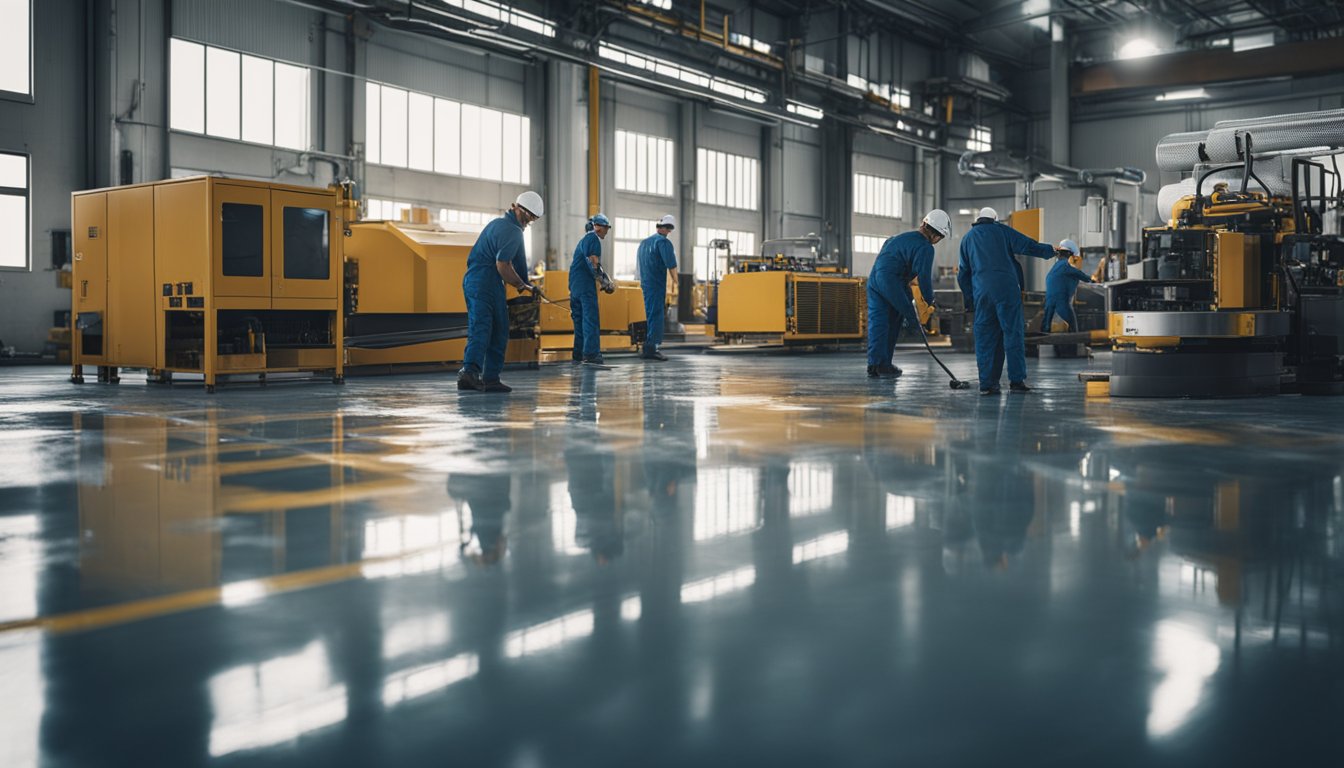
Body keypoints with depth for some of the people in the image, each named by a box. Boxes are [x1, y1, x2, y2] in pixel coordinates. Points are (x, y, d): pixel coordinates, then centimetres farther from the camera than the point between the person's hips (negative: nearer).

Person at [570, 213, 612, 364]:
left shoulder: (584, 239, 23)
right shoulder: (593, 238, -6)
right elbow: (593, 261, -16)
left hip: (575, 284, 9)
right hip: (586, 284, -9)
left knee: (579, 319, 12)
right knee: (591, 319, -10)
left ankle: (579, 354, 13)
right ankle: (591, 353, -15)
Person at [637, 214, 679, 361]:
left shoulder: (644, 242, 15)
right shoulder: (664, 242, -10)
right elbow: (671, 265, -16)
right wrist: (675, 282, -9)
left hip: (645, 284, 8)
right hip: (657, 284, -8)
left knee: (650, 315, 14)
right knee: (656, 316, -7)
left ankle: (648, 348, 17)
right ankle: (651, 349, -10)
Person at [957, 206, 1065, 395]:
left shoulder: (967, 239, 17)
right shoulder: (1001, 230, 9)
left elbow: (963, 274, 17)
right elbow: (1027, 245, 2)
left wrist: (970, 300, 22)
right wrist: (1050, 251, 17)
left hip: (981, 293, 3)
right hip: (1007, 290, -3)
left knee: (985, 337, 5)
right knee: (1013, 333, 1)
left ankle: (987, 383, 2)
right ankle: (1016, 380, -3)